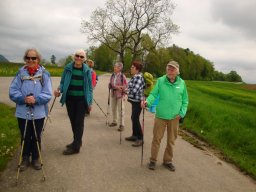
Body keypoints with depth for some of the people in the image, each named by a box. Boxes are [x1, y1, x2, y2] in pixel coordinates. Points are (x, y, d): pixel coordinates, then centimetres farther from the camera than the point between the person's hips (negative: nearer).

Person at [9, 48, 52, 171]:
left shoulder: (44, 73, -5)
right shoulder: (20, 73, -1)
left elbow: (48, 94, -9)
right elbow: (12, 91, -4)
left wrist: (36, 99, -24)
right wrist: (23, 99, -21)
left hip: (39, 113, -1)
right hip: (23, 112, 1)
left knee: (36, 137, 15)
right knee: (25, 137, 15)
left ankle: (35, 158, 33)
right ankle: (25, 159, 34)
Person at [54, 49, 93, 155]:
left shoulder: (87, 70, -3)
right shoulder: (68, 68, -1)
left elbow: (89, 87, 1)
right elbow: (62, 83, 4)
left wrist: (90, 102, -2)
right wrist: (59, 90, -18)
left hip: (81, 100, -2)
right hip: (70, 99, 3)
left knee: (79, 122, 1)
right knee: (73, 121, 14)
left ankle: (76, 147, 9)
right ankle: (77, 141, 33)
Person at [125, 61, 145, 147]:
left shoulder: (138, 77, -20)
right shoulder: (135, 77, 10)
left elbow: (134, 91, -27)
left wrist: (126, 91, -10)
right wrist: (127, 91, -1)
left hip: (137, 101, -10)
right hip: (134, 100, 10)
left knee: (135, 119, -5)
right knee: (133, 118, 16)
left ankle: (140, 138, 6)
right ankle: (135, 135, 30)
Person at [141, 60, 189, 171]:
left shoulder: (182, 83, 0)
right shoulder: (160, 81, -4)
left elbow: (185, 100, 6)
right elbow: (154, 94, -7)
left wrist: (182, 113, -3)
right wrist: (147, 101, -27)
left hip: (174, 117, 2)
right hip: (161, 116, -1)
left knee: (171, 140, 14)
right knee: (156, 138, 7)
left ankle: (168, 161, 33)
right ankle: (153, 160, 25)